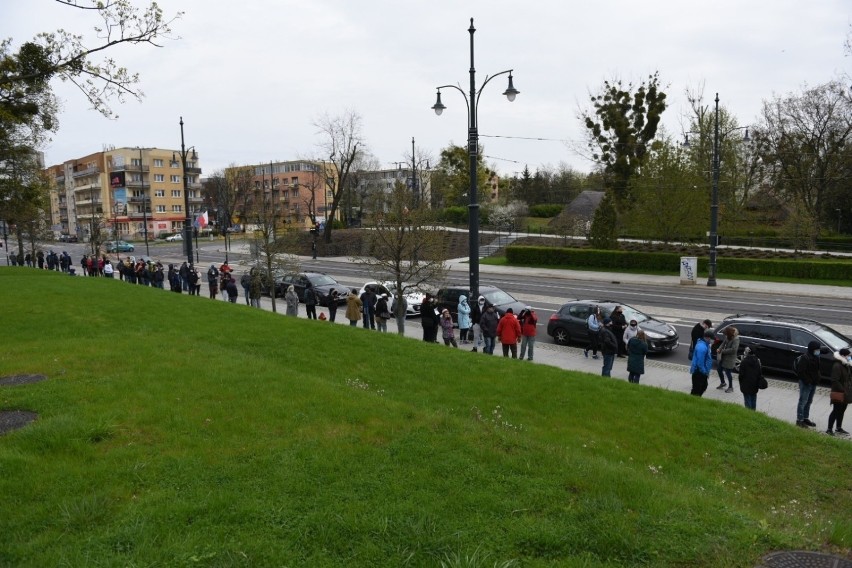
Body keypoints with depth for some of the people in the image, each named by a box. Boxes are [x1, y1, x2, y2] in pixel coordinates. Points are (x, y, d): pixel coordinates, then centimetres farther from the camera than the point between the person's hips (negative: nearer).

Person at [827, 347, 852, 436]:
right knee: (836, 411, -4)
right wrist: (843, 390, -24)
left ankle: (839, 428, 29)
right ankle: (829, 429, 2)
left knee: (841, 411, 17)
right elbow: (835, 381, -23)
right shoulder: (837, 366, -19)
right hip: (839, 394, -9)